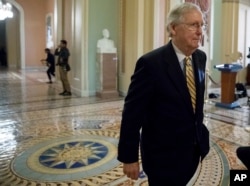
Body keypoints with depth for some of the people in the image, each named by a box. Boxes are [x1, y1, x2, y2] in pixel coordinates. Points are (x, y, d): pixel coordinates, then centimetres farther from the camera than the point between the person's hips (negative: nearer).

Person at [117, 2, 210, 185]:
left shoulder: (201, 57, 1)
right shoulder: (151, 63, -22)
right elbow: (132, 114, -19)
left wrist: (200, 137, 17)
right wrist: (129, 157, -15)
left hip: (193, 151, 7)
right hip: (163, 155, -6)